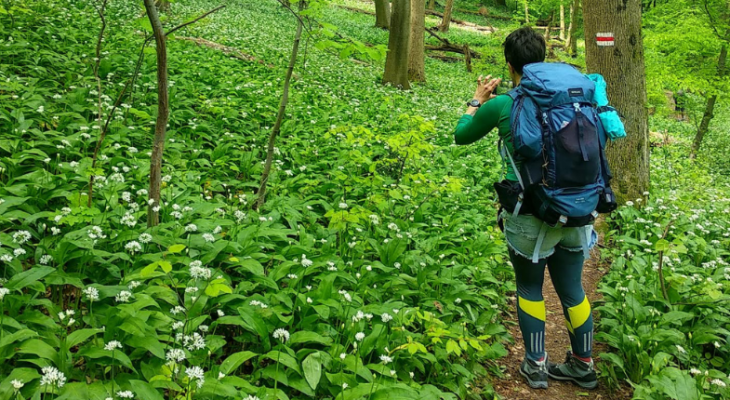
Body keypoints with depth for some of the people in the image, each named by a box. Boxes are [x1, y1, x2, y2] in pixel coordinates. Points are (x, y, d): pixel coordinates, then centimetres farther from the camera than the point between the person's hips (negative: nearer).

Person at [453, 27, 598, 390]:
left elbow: (462, 135, 7)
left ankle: (536, 366, 25)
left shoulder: (500, 106, -11)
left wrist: (476, 100, 22)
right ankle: (583, 365, 30)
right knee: (572, 288, 17)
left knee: (529, 287, 17)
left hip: (529, 214, -3)